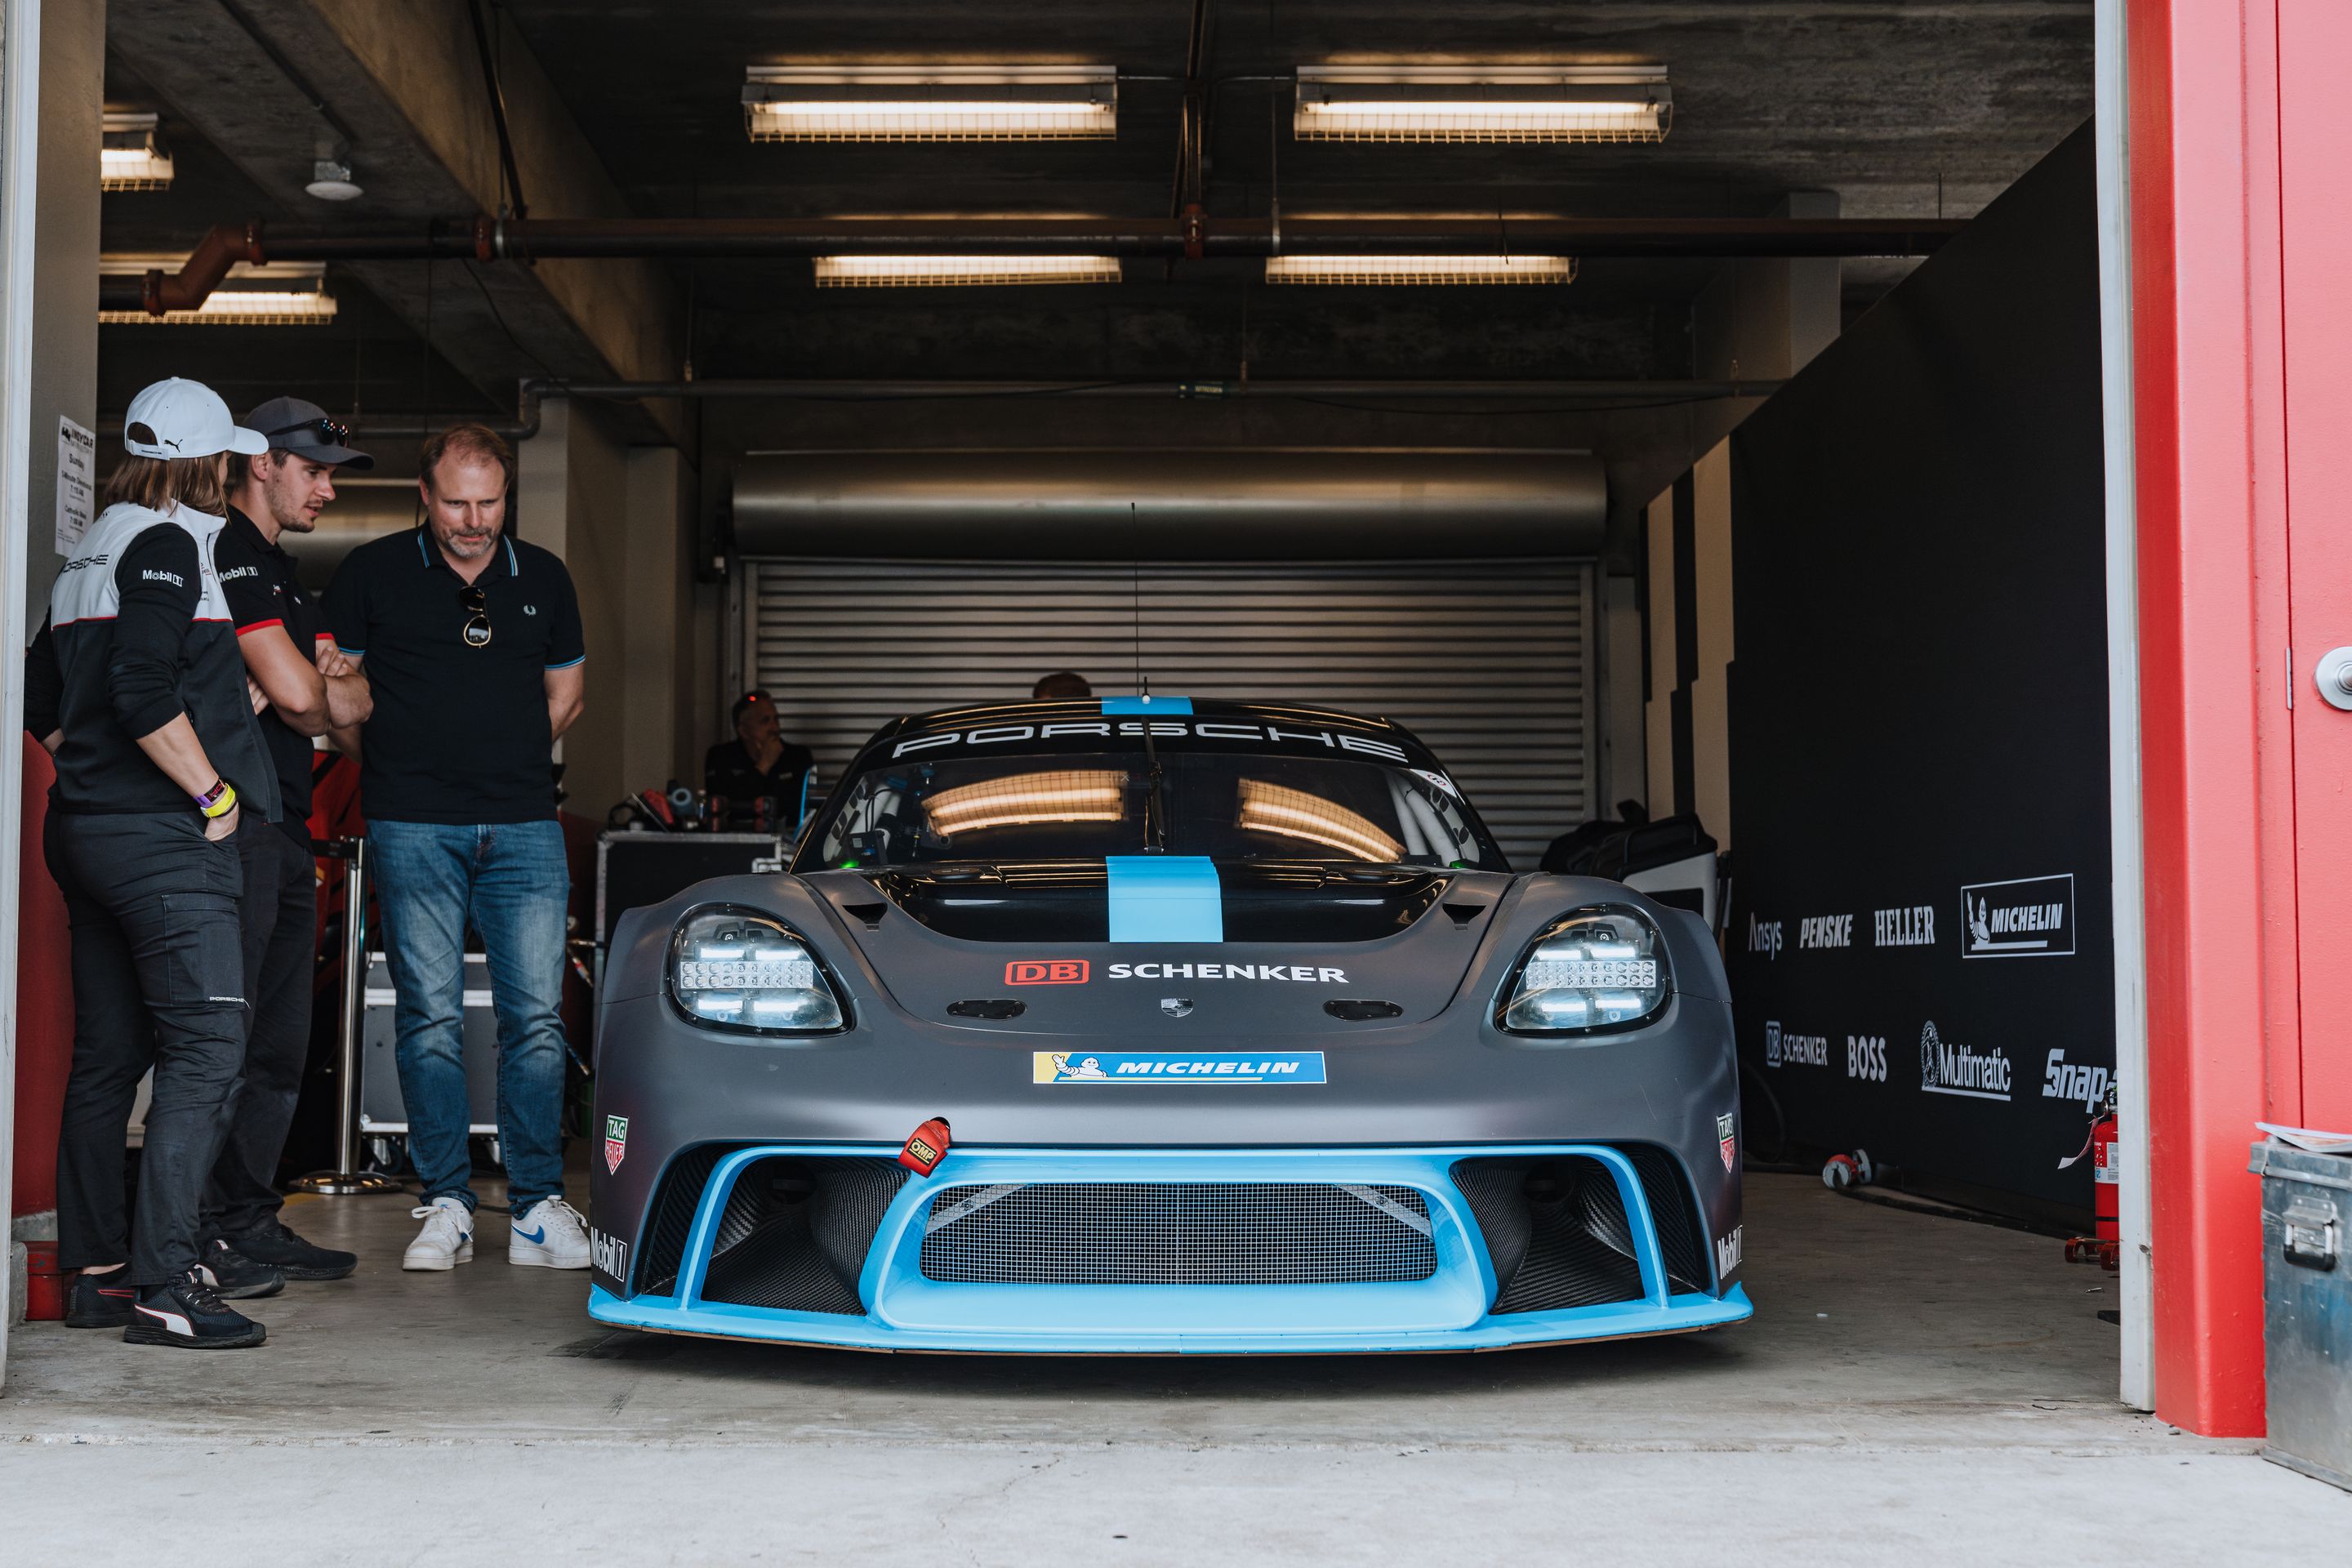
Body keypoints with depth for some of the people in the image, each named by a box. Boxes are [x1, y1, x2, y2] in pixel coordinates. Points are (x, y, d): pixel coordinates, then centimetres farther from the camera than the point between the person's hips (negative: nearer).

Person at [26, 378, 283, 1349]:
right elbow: (144, 693, -21)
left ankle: (96, 1271, 19)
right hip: (164, 839, -10)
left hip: (86, 832, 10)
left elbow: (42, 703, 19)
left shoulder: (88, 554, 19)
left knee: (107, 1056, 13)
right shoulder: (170, 544, -10)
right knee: (205, 1049, -11)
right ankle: (163, 1286, -14)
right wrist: (212, 792, -13)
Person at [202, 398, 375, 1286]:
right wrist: (321, 691, 4)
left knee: (280, 1042, 11)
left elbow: (353, 703, 16)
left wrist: (319, 690, -5)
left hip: (285, 832, 10)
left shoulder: (283, 573, 23)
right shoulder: (228, 555, -9)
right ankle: (201, 1235, -2)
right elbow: (298, 694, -19)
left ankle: (251, 1222, 18)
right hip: (235, 824, -10)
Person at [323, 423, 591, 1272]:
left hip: (525, 827, 2)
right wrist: (391, 763, 7)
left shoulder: (543, 579, 11)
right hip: (413, 828, -2)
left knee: (536, 1017, -2)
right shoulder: (372, 573, 3)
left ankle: (537, 1206, 5)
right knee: (429, 1016, -1)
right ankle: (446, 1204, 7)